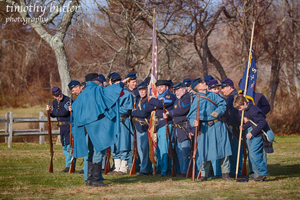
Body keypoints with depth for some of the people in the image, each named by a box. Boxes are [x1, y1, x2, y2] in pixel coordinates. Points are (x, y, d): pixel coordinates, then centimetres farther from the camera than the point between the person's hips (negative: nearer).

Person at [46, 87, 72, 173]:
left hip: (69, 126, -8)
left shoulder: (68, 100, -14)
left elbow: (64, 112, -25)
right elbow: (53, 114, 19)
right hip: (62, 127, 8)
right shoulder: (54, 102, 12)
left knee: (69, 146, -11)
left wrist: (53, 110, -12)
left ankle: (70, 166, -8)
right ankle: (68, 166, 19)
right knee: (65, 148, 12)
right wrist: (49, 111, -3)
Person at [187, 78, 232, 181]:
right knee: (204, 150, -3)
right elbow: (191, 116, -6)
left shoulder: (212, 95, 7)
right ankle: (204, 174, 9)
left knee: (223, 148, 4)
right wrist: (194, 122, -27)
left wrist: (218, 112, -15)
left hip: (218, 126, 3)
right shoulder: (197, 100, -4)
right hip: (206, 128, -3)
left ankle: (225, 172, 15)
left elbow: (223, 104, 5)